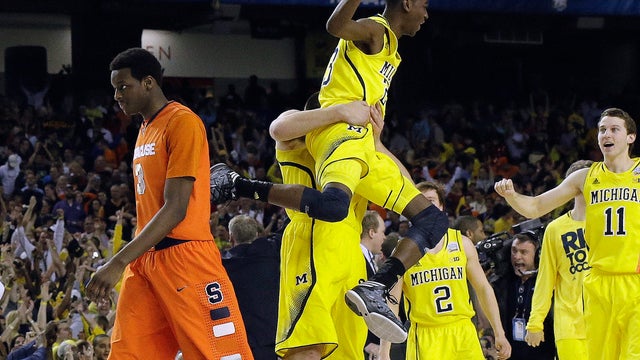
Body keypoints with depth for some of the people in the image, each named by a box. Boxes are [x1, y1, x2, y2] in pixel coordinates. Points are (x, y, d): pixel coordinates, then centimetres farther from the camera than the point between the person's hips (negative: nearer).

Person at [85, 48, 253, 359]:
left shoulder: (183, 122, -9)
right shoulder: (145, 130, 19)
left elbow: (176, 209, -17)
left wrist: (118, 263, -22)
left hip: (183, 256, -9)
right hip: (145, 261, 9)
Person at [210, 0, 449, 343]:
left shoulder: (388, 46, 29)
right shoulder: (374, 30, 0)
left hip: (364, 147, 10)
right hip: (342, 131, -10)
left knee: (434, 220, 5)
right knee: (332, 205, -39)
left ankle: (374, 289, -11)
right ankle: (236, 185, -22)